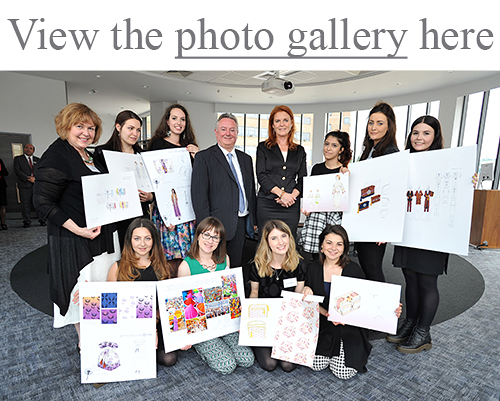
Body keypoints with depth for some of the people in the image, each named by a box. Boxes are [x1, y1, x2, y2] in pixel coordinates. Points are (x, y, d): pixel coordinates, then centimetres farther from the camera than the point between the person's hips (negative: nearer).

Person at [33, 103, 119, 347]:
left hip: (104, 234, 9)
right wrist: (77, 229, -24)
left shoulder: (90, 156, 12)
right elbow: (43, 202, -17)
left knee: (104, 288, 17)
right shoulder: (55, 157, -14)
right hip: (75, 240, -8)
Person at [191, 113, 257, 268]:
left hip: (241, 224, 5)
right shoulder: (204, 157, -3)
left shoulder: (246, 159, 15)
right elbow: (198, 195, -9)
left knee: (235, 267, 12)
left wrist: (253, 220, 13)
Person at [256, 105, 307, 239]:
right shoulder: (263, 147, 7)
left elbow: (302, 179, 11)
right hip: (267, 206, -2)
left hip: (291, 207, 2)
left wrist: (292, 195, -8)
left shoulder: (299, 151, 15)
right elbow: (261, 176, -3)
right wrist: (281, 194, -14)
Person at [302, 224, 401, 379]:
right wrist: (326, 313, -19)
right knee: (316, 365, -10)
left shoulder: (353, 269, -8)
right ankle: (330, 349, 21)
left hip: (350, 327, -2)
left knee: (343, 372, -11)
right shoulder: (314, 268, -2)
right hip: (323, 326, 2)